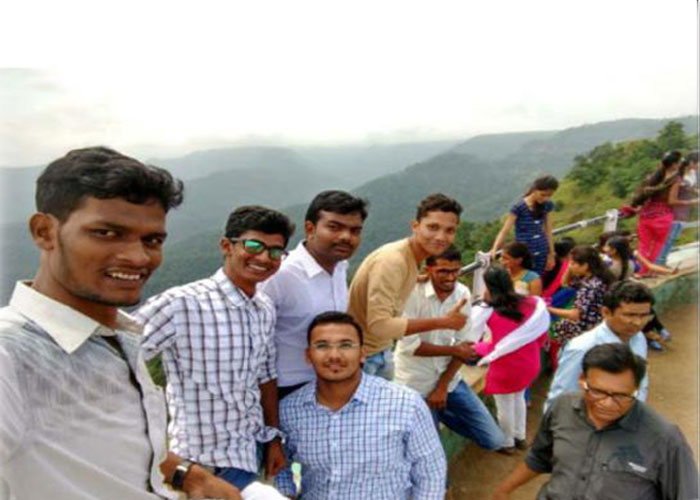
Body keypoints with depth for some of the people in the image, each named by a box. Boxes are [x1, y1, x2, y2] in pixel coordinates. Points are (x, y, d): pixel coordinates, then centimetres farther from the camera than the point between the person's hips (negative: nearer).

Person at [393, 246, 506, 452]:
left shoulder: (463, 294, -5)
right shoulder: (412, 292, -19)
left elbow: (463, 344, -3)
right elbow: (409, 345, -21)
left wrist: (442, 387, -8)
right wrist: (453, 350, -13)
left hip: (449, 380, 5)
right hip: (415, 385, -4)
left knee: (493, 440, 7)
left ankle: (442, 414, 23)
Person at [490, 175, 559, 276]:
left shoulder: (547, 206, 2)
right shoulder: (519, 207, -15)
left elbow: (548, 232, 9)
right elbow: (505, 231, -16)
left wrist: (551, 254, 12)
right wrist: (494, 250, -27)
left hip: (541, 253, 5)